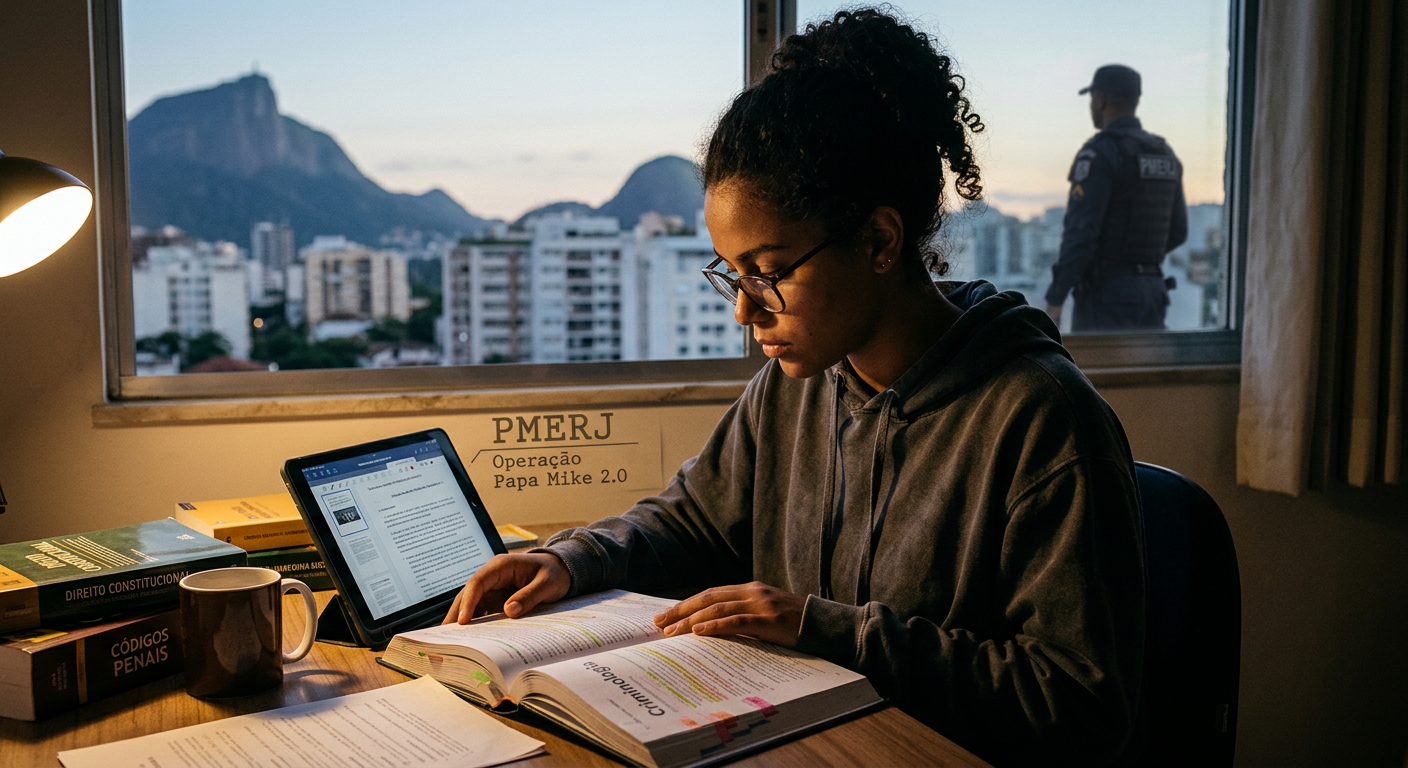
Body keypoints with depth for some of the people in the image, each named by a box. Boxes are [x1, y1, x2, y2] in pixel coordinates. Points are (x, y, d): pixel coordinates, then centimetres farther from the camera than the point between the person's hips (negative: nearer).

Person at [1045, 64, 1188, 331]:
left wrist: (1055, 299, -15)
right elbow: (1177, 232, 16)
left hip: (1106, 293, -7)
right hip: (1152, 290, 8)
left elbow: (1080, 232, -19)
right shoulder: (1165, 155, 13)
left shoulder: (1098, 154, -13)